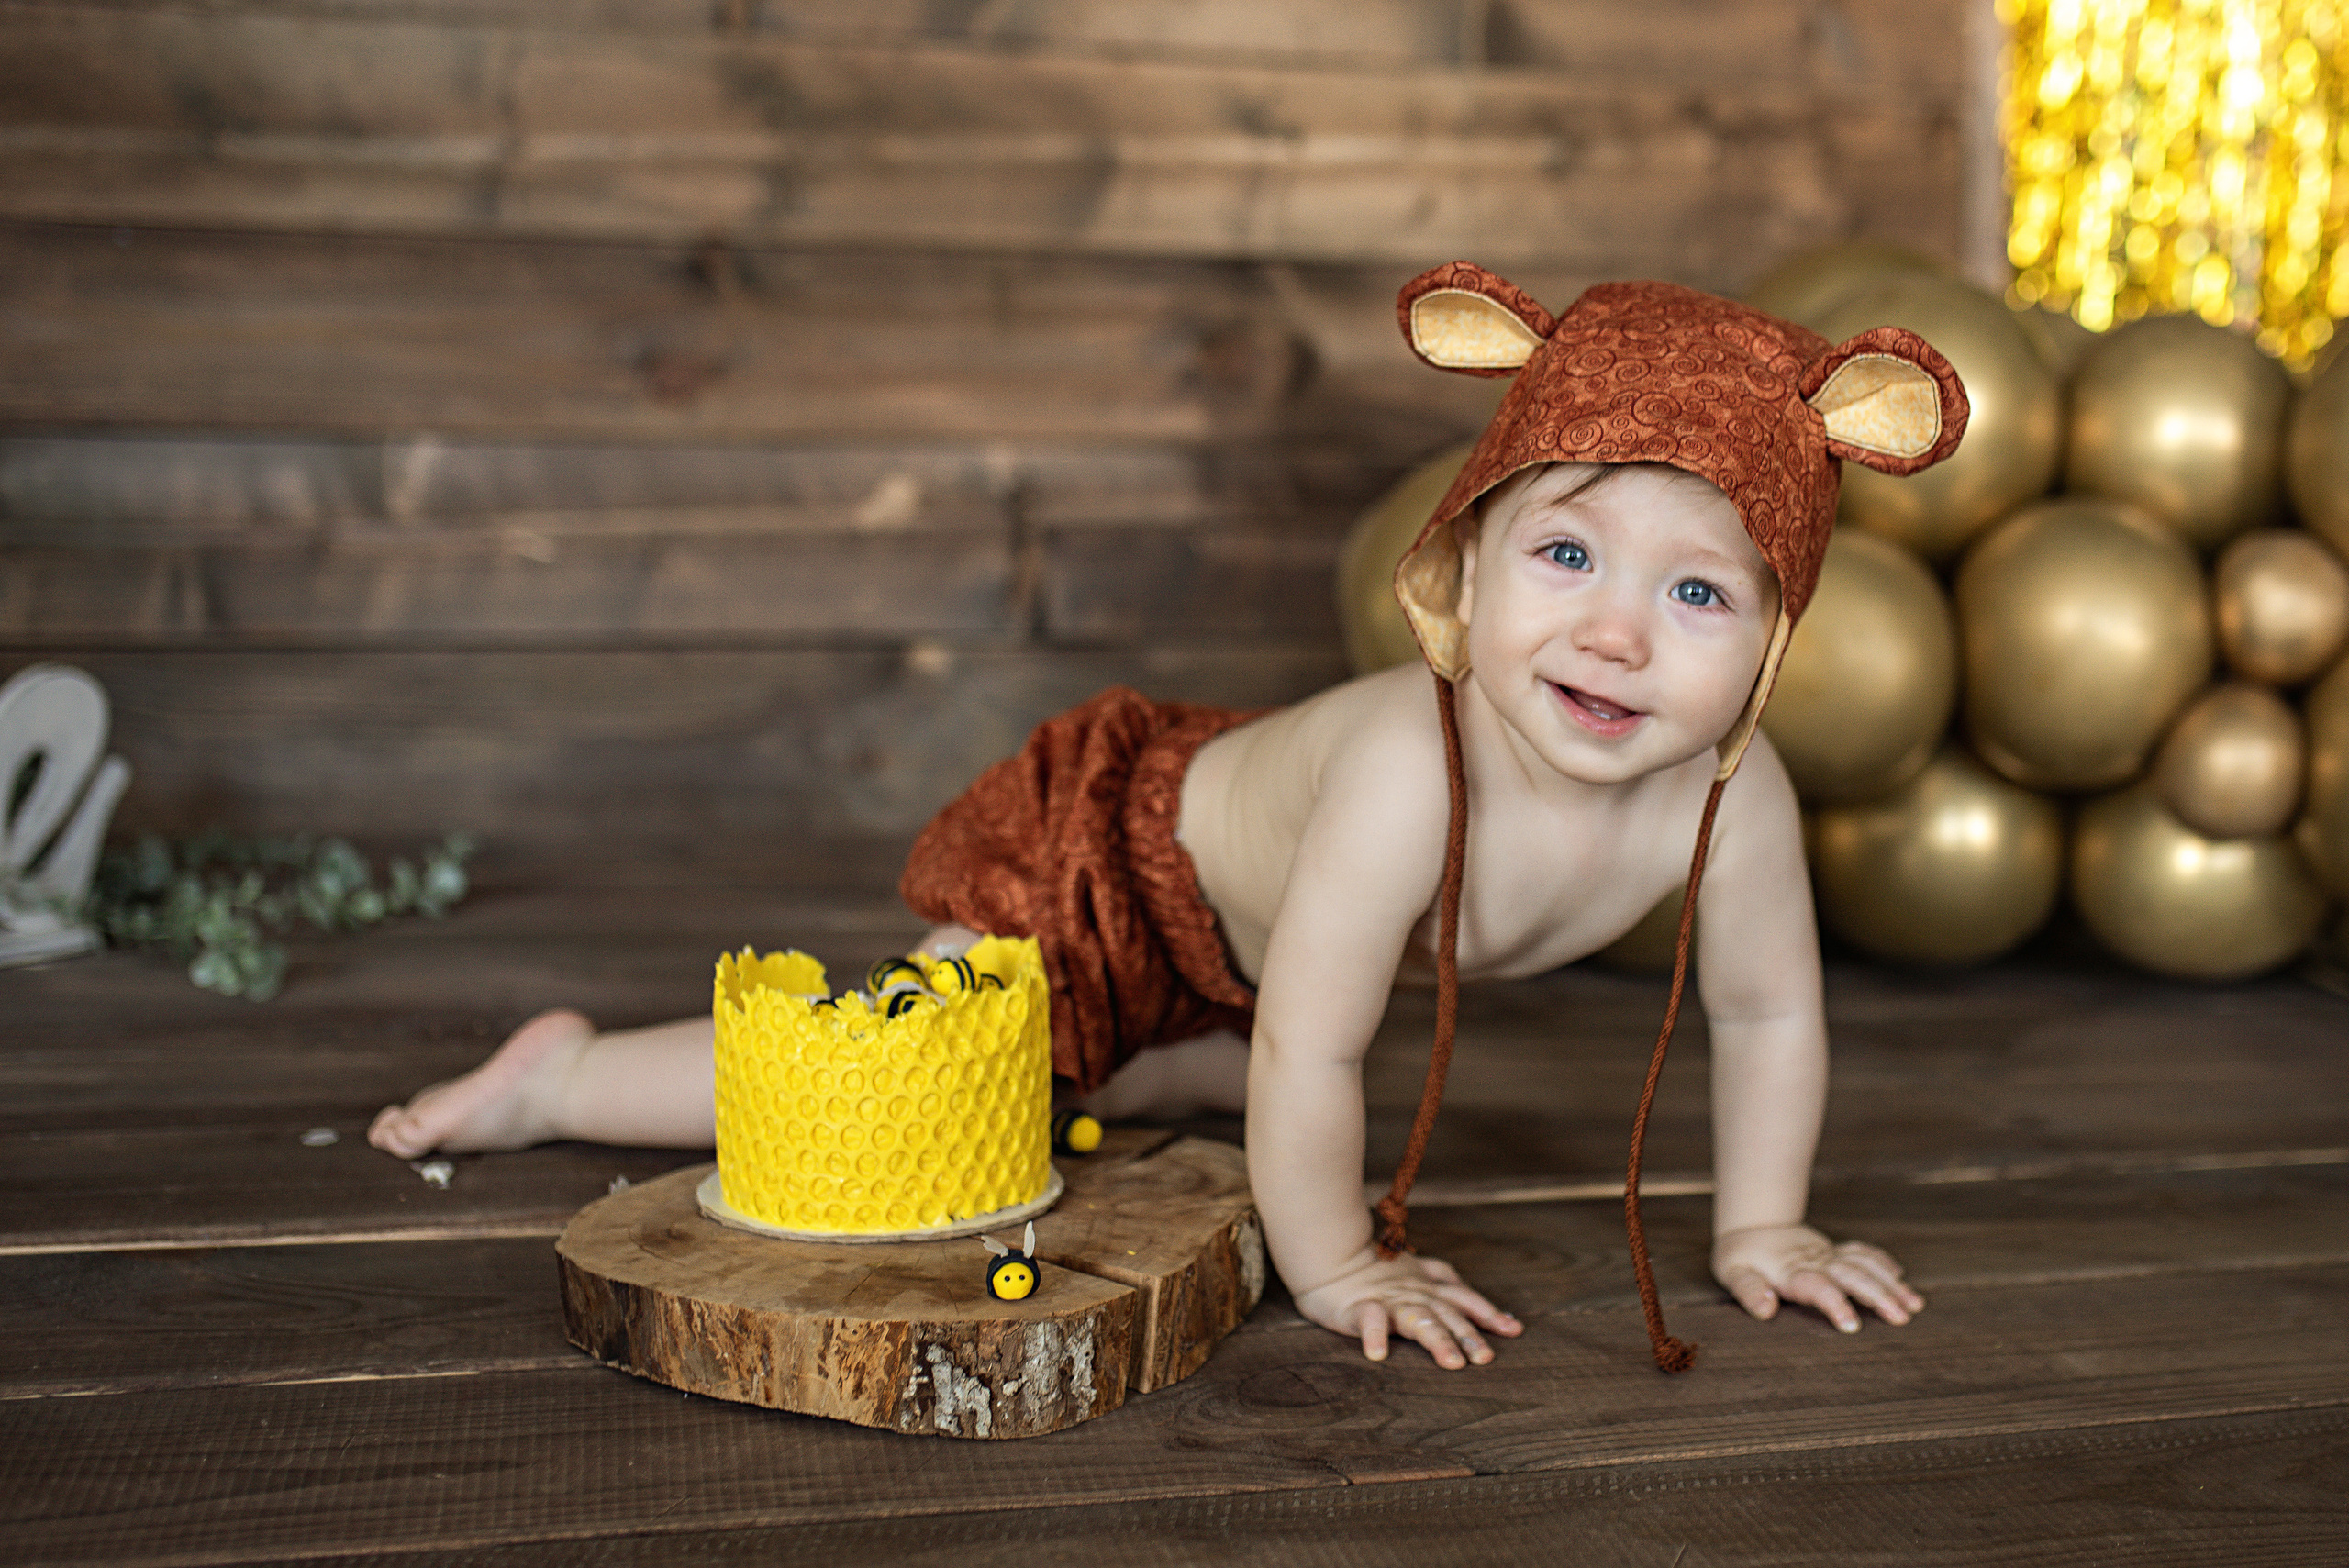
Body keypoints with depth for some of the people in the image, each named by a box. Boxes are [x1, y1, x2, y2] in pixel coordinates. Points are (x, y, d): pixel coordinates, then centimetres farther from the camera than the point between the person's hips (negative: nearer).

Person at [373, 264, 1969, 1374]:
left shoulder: (1735, 791, -28)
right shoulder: (1406, 765, -45)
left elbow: (1768, 1014, -9)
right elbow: (1308, 1052, -37)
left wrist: (1758, 1228, -5)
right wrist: (1332, 1268, -25)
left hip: (1251, 896, 7)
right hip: (1114, 852, -6)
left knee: (1176, 1079, 32)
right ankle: (561, 1073, 18)